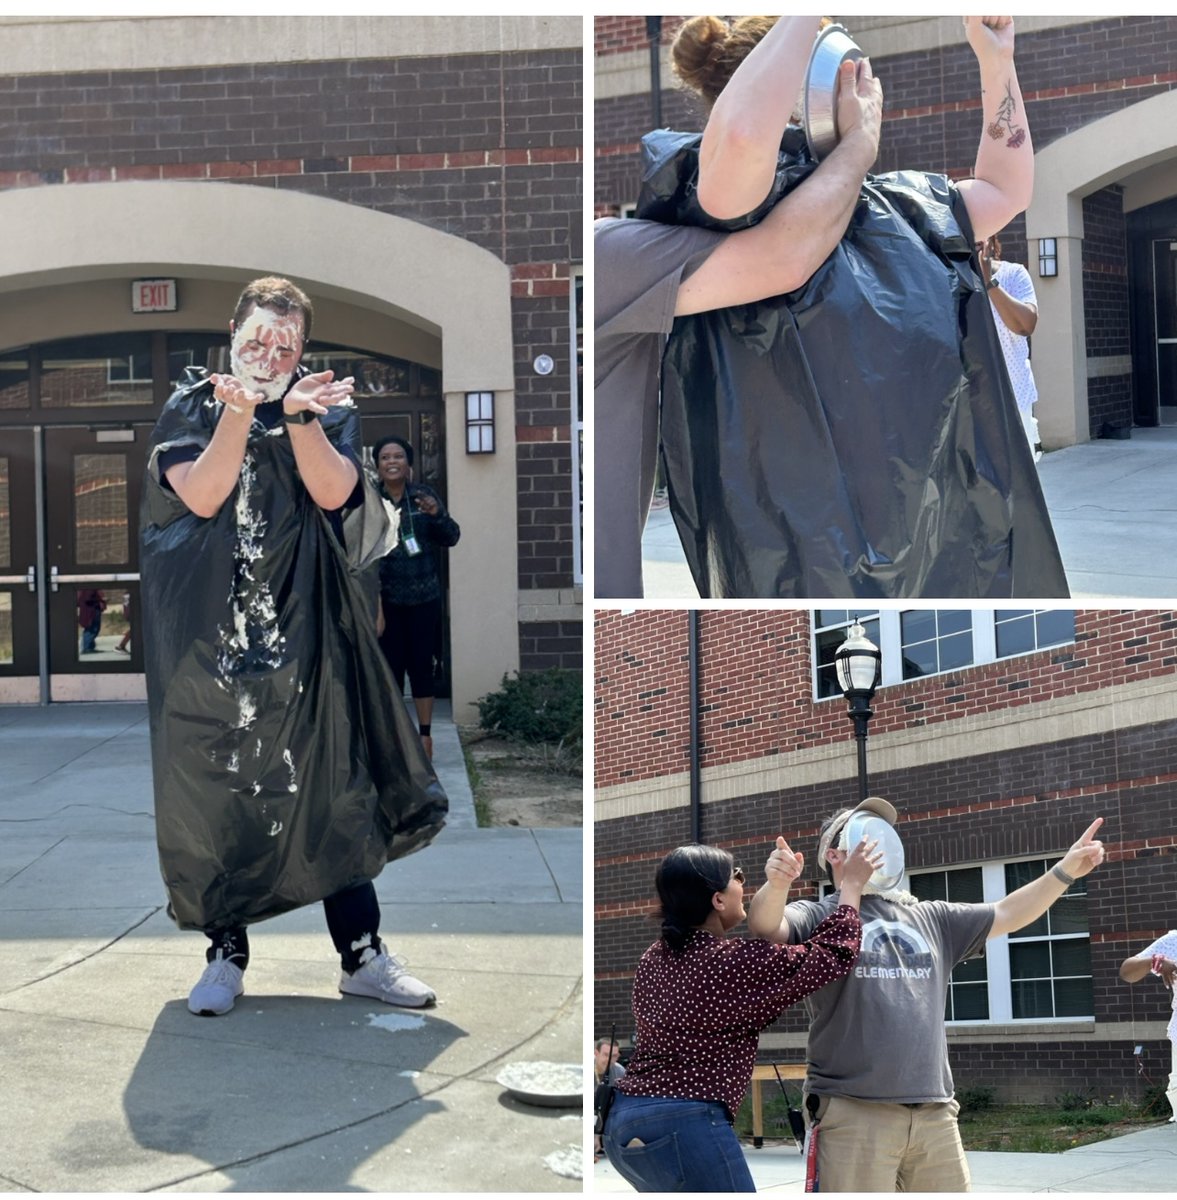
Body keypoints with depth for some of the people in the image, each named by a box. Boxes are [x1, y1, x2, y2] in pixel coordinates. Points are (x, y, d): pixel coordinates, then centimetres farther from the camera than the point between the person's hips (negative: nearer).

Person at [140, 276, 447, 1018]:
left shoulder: (329, 410, 8)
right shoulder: (190, 409, 5)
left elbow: (334, 492, -9)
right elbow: (201, 496, -12)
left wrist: (297, 415, -20)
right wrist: (239, 411, -20)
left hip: (303, 629, 1)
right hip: (209, 634, 0)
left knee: (334, 785, -1)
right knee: (214, 788, 2)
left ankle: (363, 956, 7)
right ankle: (227, 955, 14)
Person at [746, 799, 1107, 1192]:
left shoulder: (930, 919, 20)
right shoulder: (818, 918, 2)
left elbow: (1006, 915, 20)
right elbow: (766, 926, -17)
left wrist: (1066, 871, 9)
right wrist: (776, 884, -39)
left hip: (934, 1115, 6)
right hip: (853, 1114, -5)